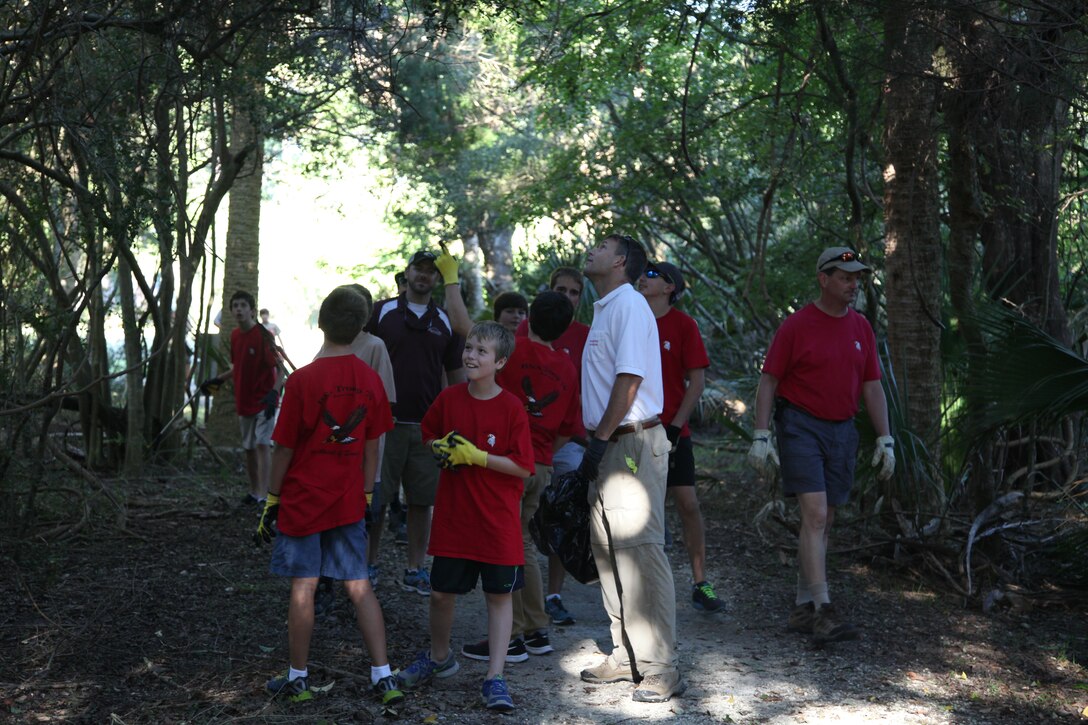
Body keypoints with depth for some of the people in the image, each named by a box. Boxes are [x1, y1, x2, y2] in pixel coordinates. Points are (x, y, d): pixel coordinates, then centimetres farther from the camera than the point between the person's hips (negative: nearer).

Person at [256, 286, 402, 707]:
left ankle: (298, 680, 17)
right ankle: (383, 677, 9)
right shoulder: (370, 380, -3)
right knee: (359, 587, 9)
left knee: (302, 589, 5)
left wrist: (271, 502, 1)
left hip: (302, 500, -3)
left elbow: (284, 449, -9)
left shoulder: (302, 380, -14)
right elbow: (370, 448, 4)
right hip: (348, 502, 3)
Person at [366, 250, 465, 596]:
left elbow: (456, 374, 12)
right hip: (385, 421, -2)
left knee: (422, 501, 6)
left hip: (429, 425, 2)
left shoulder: (445, 321, 9)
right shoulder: (383, 312, 3)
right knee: (375, 500, 1)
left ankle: (415, 569, 16)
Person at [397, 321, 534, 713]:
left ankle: (495, 677, 12)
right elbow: (428, 435, 17)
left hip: (497, 518, -3)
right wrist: (442, 448, -4)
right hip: (453, 514, 3)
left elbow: (522, 467, -13)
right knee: (441, 592, 11)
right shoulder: (449, 398, -1)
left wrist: (477, 456, -20)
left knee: (499, 594, 4)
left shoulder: (512, 408, -11)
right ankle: (439, 656, 36)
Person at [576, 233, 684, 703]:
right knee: (607, 549, 12)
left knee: (639, 551, -9)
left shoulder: (628, 304, -11)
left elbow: (629, 377, -19)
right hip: (611, 445, 10)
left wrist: (600, 439, -17)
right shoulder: (605, 308, 19)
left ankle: (659, 668, -3)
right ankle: (627, 655, 22)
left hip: (632, 443, -10)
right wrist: (595, 441, 17)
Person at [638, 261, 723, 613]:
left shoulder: (683, 325, -2)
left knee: (688, 504, -3)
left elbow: (697, 380, -3)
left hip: (672, 430, -2)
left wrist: (675, 427, -9)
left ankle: (700, 584, 6)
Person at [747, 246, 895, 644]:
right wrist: (761, 436, -12)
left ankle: (803, 607, 18)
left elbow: (872, 387, 12)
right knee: (815, 515, -15)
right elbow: (768, 381, -5)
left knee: (823, 522, 9)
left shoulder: (861, 328, 10)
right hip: (801, 427, -6)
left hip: (842, 430, 6)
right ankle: (823, 610, -16)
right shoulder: (796, 325, -6)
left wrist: (885, 439, 7)